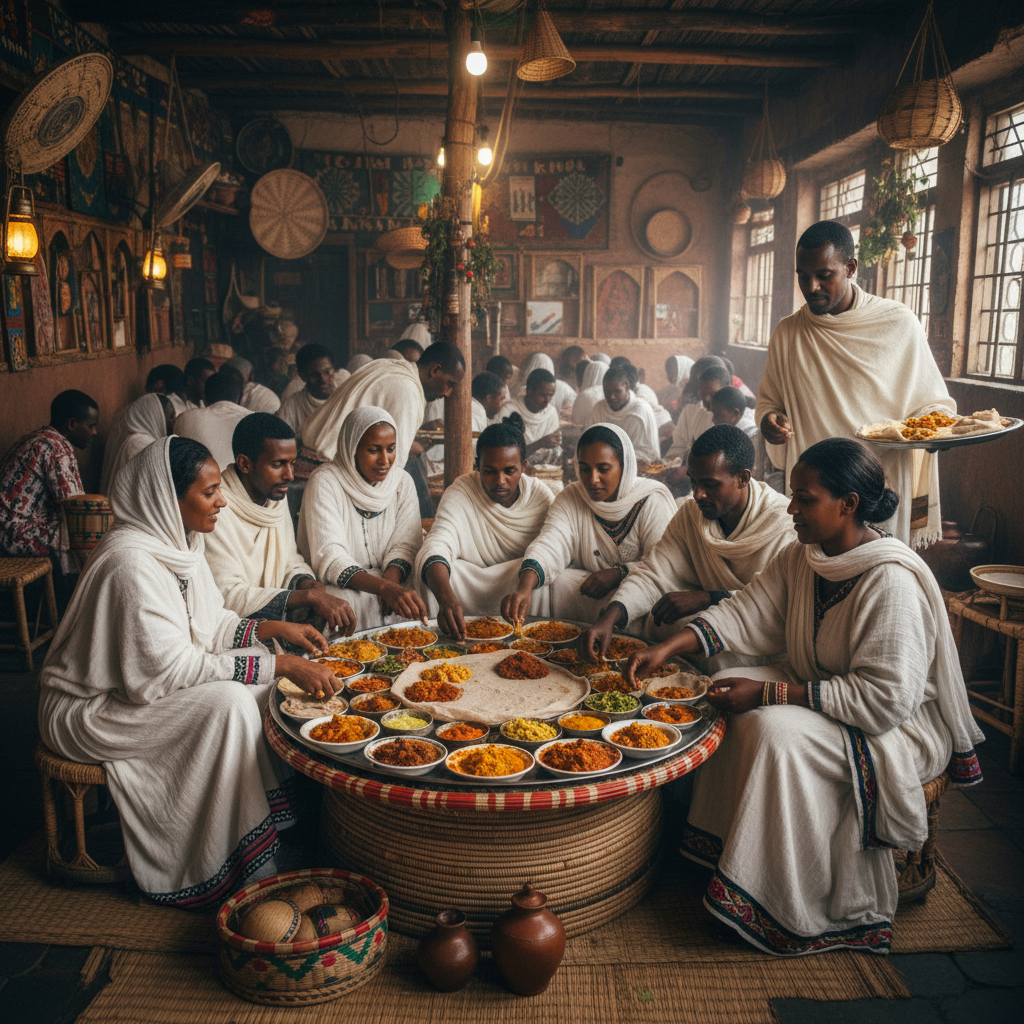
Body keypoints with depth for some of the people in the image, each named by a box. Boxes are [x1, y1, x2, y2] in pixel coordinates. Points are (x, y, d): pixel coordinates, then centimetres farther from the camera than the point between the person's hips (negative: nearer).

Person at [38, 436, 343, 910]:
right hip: (89, 710, -9)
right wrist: (276, 664, -31)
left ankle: (281, 813, 2)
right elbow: (166, 668, -31)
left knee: (261, 682, -4)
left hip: (138, 687, 9)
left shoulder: (177, 541, 1)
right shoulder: (130, 561, -28)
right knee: (227, 701, -26)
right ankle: (236, 872, -17)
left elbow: (207, 626, 11)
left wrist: (272, 629, -6)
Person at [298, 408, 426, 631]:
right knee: (357, 603, -36)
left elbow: (405, 545, 1)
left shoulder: (403, 483, 4)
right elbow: (330, 558, -23)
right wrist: (385, 587, -39)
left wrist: (392, 578, -24)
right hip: (336, 587, -4)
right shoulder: (324, 482, -13)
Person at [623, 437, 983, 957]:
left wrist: (768, 693, -30)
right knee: (728, 686, -6)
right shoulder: (802, 557, -2)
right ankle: (726, 845, 6)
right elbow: (745, 613, -3)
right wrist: (668, 647, -18)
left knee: (779, 733, -30)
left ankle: (795, 912, -14)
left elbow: (883, 700, -30)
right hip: (822, 694, 9)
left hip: (904, 728, -9)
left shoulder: (893, 582, -28)